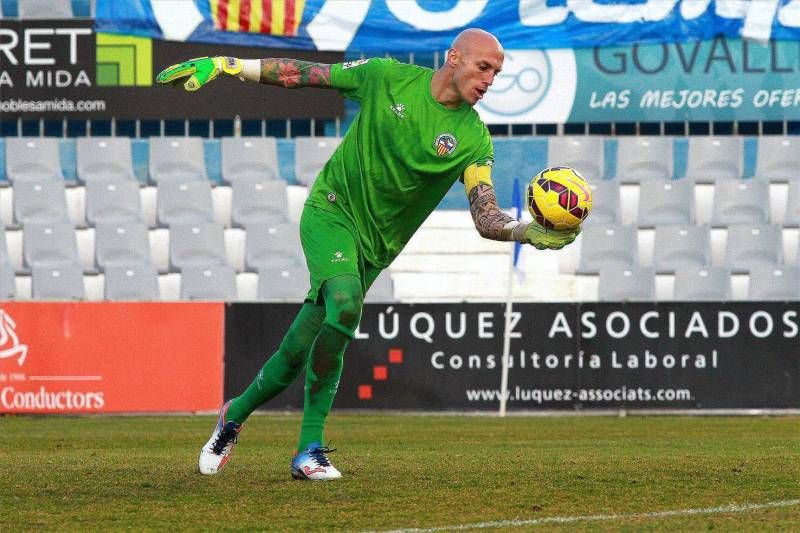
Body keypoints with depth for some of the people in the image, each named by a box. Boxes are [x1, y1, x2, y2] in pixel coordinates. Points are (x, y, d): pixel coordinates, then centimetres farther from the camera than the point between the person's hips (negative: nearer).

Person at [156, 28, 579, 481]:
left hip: (373, 247, 3)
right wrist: (221, 66, 0)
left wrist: (529, 233, -34)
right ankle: (311, 447, -21)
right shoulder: (388, 77, -6)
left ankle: (235, 416, 27)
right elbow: (304, 74, 3)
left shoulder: (474, 138, -4)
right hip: (331, 210, -3)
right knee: (345, 303, -30)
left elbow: (486, 218, -13)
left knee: (298, 353, 0)